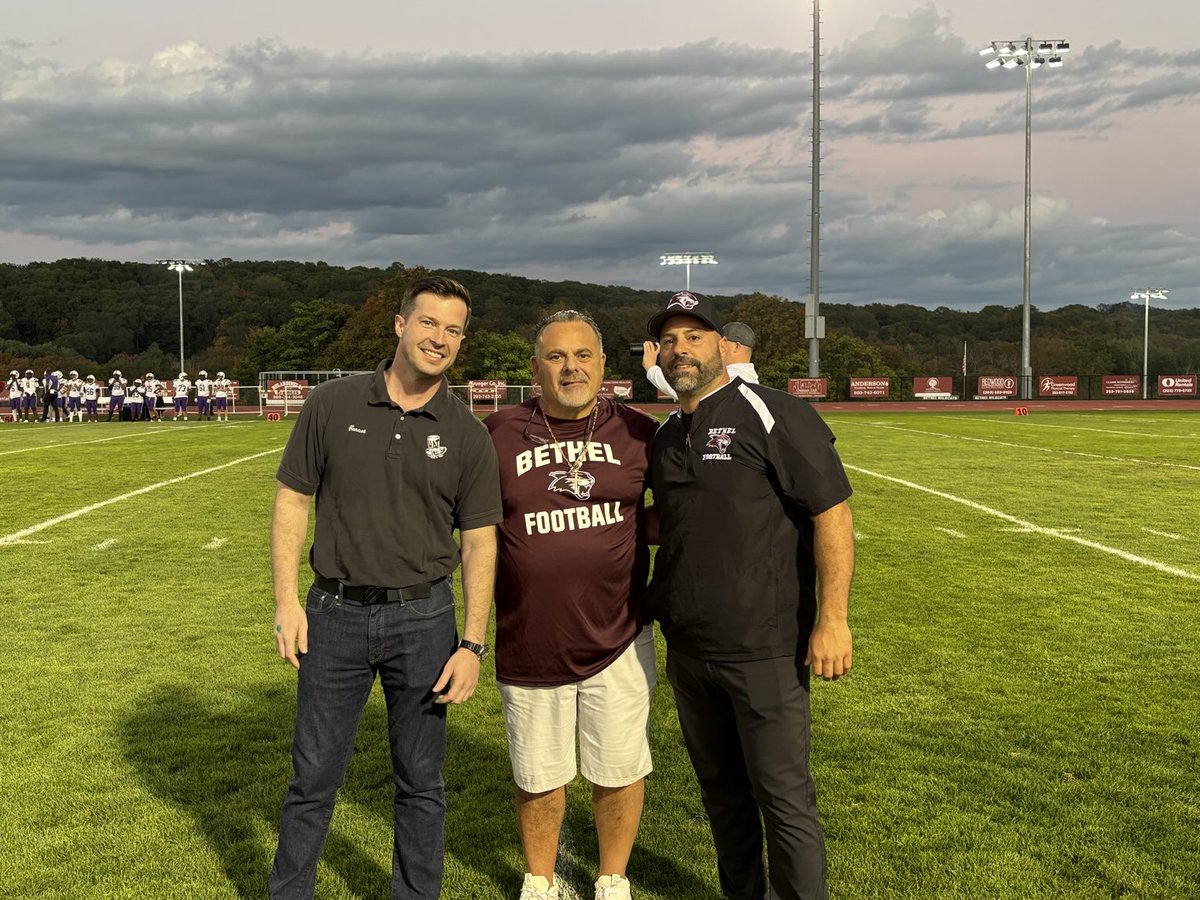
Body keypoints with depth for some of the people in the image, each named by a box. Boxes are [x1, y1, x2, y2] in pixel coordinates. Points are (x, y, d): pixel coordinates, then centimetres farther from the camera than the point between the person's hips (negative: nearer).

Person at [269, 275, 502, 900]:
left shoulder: (467, 435, -1)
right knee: (314, 775, 11)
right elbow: (291, 500, 2)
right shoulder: (332, 405, -2)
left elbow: (479, 542, 0)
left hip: (423, 619, 0)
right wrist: (286, 600, -6)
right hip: (335, 615, 0)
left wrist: (472, 644, -4)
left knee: (420, 780, 12)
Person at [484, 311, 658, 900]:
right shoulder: (497, 434, -3)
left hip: (618, 640, 0)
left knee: (618, 772, 12)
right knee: (537, 777, 15)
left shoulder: (639, 432, -1)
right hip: (529, 646, 0)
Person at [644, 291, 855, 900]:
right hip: (686, 650, 7)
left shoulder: (773, 415, -11)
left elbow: (832, 514, -14)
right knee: (721, 793, 19)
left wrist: (832, 619, -19)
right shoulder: (665, 435, 11)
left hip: (763, 652, -7)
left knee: (784, 799, 1)